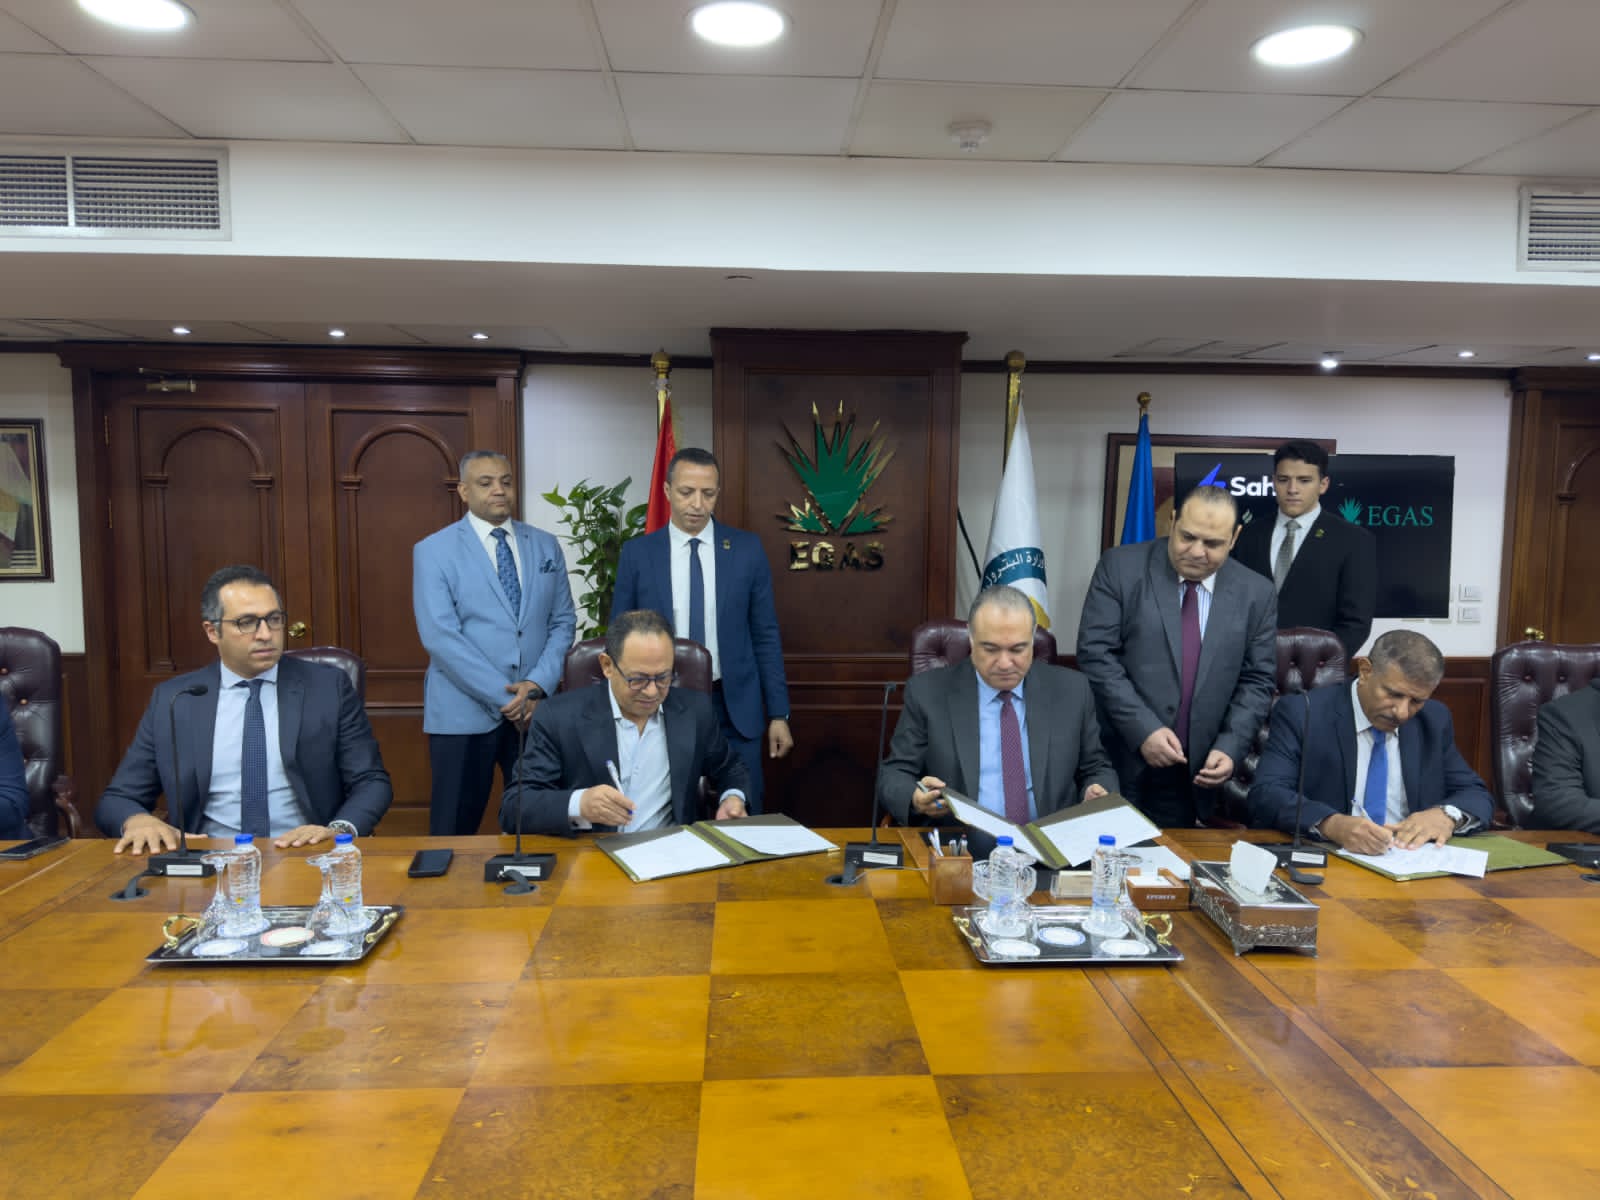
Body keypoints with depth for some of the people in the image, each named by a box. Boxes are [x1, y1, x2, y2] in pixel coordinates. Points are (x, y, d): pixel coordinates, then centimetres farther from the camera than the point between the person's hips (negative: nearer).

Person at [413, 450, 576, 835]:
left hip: (536, 708, 3)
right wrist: (505, 698, -15)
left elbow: (563, 622, 7)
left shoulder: (546, 546, 9)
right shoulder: (433, 551, -3)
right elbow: (440, 637, -12)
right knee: (454, 829, 7)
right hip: (465, 711, -3)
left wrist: (537, 686, -10)